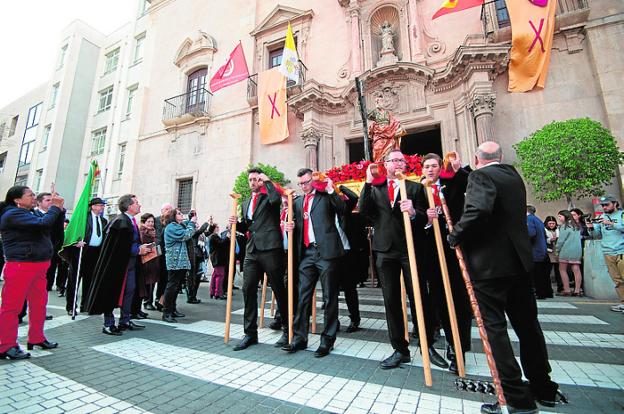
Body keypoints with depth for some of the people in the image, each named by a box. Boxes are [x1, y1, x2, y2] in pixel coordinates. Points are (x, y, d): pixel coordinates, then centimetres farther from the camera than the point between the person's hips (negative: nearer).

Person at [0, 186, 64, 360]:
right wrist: (55, 207, -13)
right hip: (20, 266, -9)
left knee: (39, 303, 14)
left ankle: (36, 339, 25)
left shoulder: (29, 214, 16)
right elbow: (43, 223, -27)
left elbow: (53, 227, 13)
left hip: (39, 266, 9)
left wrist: (58, 208, 1)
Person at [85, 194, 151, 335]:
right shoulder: (120, 222, -20)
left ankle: (125, 321, 25)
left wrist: (142, 248, 1)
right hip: (118, 263, -9)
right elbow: (119, 247, -23)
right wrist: (138, 250, -17)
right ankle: (108, 324, 18)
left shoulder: (131, 221, 8)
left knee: (130, 290, 13)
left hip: (130, 262, 9)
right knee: (112, 292, 4)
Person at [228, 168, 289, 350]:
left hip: (270, 249, -6)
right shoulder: (246, 202, 22)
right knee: (248, 290, 4)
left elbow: (276, 199, -23)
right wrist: (237, 223, 6)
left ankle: (288, 330, 19)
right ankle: (250, 333, 17)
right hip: (251, 250, 6)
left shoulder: (269, 196, 2)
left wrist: (267, 181, -8)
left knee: (279, 290, 3)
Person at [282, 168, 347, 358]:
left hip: (326, 251, -5)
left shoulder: (326, 196, 4)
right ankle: (299, 337, 21)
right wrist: (290, 227, 0)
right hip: (306, 253, 5)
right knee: (303, 296, 9)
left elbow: (343, 210, -10)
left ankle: (327, 340, 17)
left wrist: (331, 190, -12)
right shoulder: (298, 201, 19)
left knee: (329, 297, 4)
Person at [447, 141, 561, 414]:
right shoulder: (514, 176, 14)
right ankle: (543, 389, 33)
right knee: (527, 324, 18)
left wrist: (455, 237, -15)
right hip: (519, 260, 9)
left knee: (494, 327, 1)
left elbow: (478, 211, -29)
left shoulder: (480, 176, -11)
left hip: (489, 264, -8)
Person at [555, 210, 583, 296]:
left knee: (562, 269, -1)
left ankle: (566, 290, -2)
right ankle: (577, 290, 5)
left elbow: (561, 240, -8)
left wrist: (557, 249, 5)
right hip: (578, 250, 7)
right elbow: (579, 238, 18)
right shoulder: (577, 226, 15)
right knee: (576, 270, 4)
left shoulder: (565, 226, -8)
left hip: (566, 250, -7)